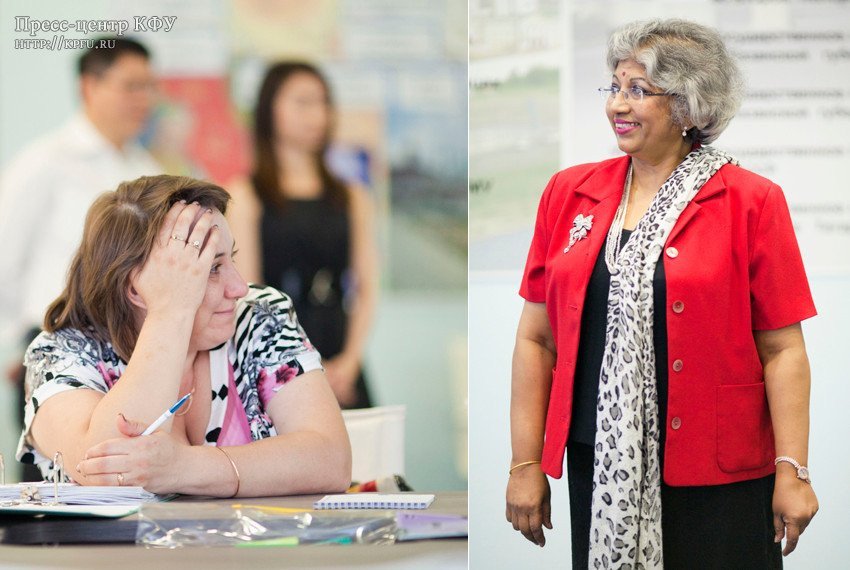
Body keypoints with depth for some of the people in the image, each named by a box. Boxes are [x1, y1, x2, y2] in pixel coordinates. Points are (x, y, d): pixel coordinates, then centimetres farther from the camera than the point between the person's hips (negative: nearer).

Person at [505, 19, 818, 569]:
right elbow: (536, 339, 8)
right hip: (599, 467, 3)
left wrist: (792, 471, -9)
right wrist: (526, 465, 4)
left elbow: (782, 349, -4)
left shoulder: (751, 202, -2)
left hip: (717, 478, -3)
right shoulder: (570, 193, 8)